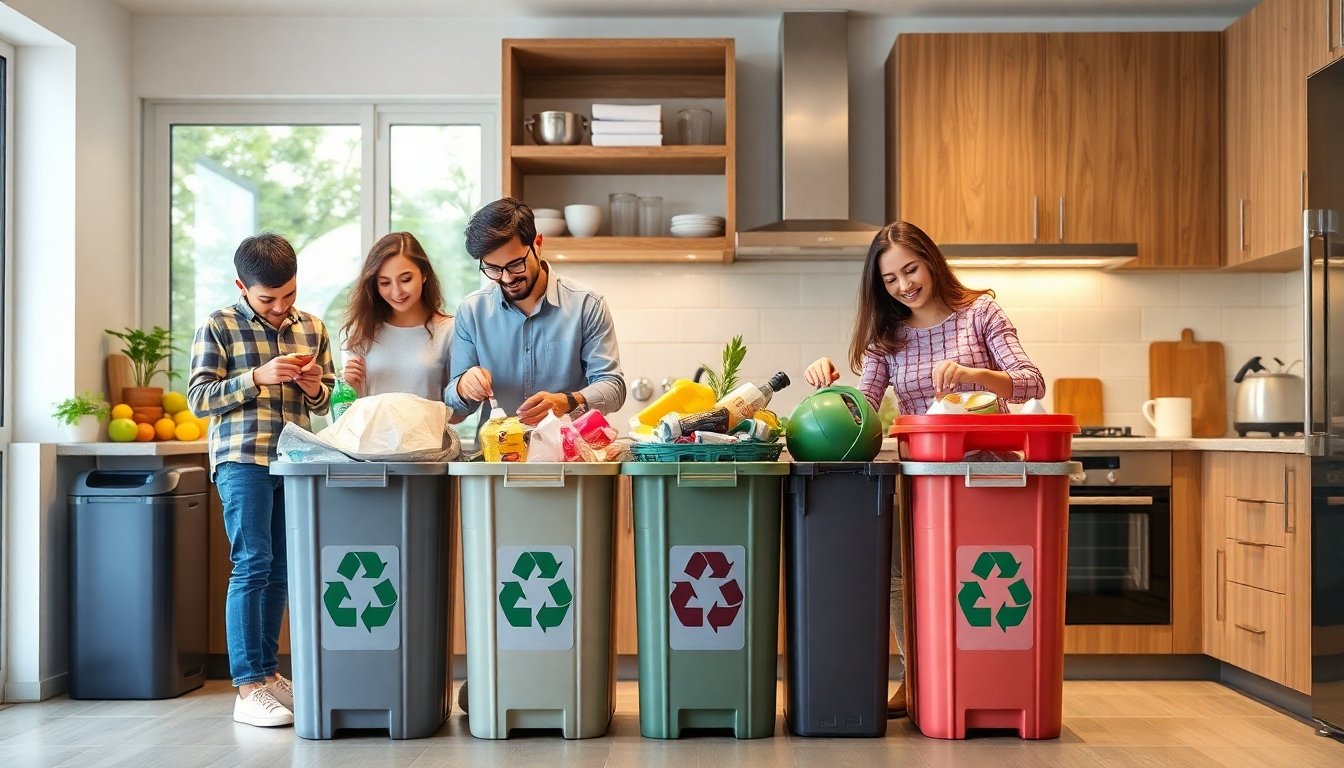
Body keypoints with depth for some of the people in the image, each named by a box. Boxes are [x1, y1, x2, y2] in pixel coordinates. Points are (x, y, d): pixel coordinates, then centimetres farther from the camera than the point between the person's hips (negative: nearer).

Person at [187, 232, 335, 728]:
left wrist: (316, 387, -3)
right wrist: (257, 377, -15)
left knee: (280, 570, 8)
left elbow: (325, 401, 21)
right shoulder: (218, 328, 0)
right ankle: (249, 688, -6)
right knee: (252, 566, -9)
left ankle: (267, 670, 20)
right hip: (243, 460, -5)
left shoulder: (313, 329, 13)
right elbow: (198, 398, -4)